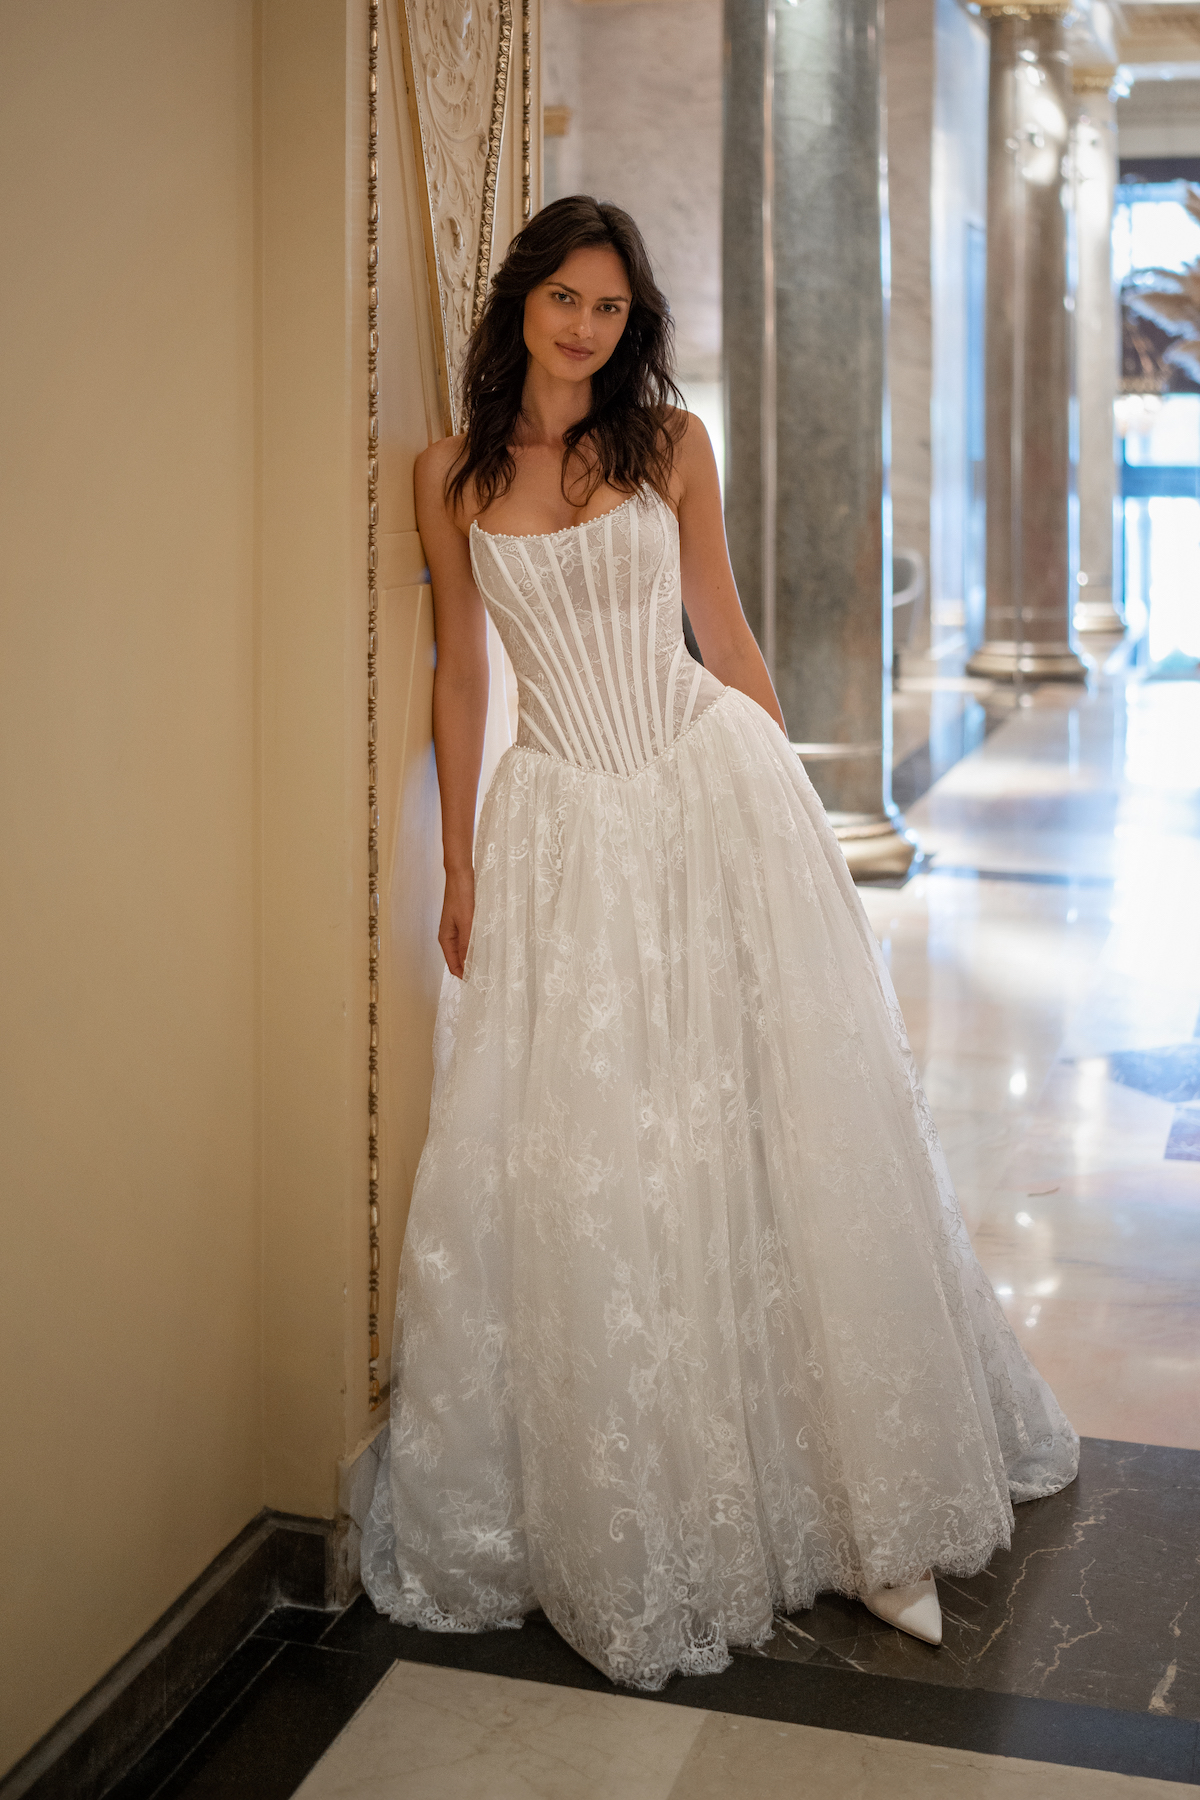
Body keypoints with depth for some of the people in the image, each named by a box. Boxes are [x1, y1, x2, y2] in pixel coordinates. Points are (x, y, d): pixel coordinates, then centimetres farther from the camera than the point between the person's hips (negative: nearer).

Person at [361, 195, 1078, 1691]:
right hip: (563, 823, 1)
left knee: (780, 1131, 1)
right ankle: (607, 1510, 20)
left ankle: (874, 1505, 14)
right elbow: (459, 674, 9)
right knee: (571, 1162, 2)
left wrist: (788, 792, 8)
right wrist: (458, 866, 7)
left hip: (713, 793, 0)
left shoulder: (669, 443, 4)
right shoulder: (454, 474, 6)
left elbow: (724, 630, 9)